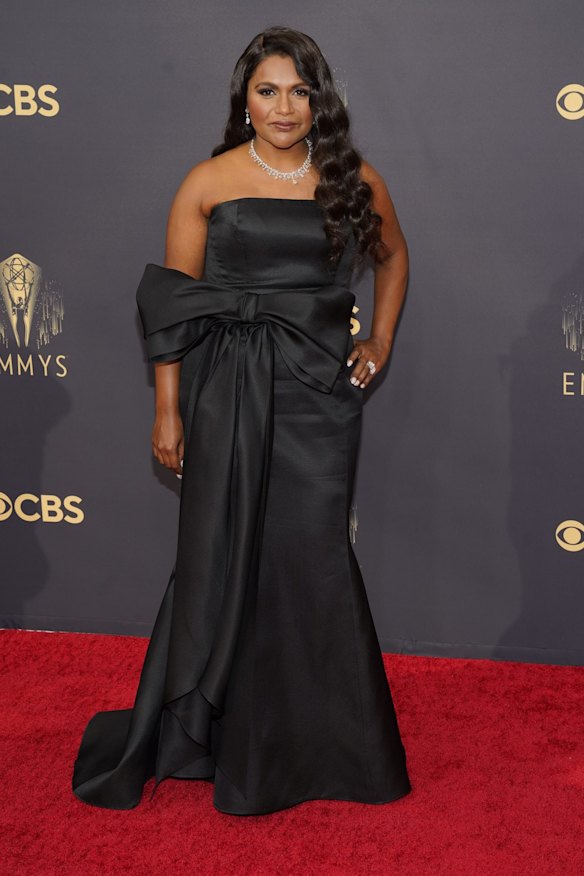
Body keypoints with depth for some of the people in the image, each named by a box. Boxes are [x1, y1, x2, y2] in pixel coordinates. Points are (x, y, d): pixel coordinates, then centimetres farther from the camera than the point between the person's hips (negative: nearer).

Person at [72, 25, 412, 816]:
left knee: (313, 556, 3)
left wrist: (380, 342, 12)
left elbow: (392, 256, 24)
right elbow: (173, 304, 0)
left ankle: (321, 742, 21)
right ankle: (187, 730, 25)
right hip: (228, 392, -1)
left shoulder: (355, 181, 5)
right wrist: (168, 410, -2)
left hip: (319, 391, 1)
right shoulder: (208, 182, 0)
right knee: (219, 557, 6)